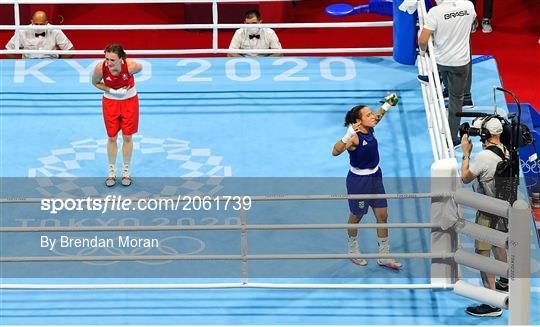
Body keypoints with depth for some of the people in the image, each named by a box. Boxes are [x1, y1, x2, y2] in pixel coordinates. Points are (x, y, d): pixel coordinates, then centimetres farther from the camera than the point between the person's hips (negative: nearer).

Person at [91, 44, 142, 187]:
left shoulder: (131, 66, -32)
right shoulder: (100, 68, -29)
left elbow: (140, 68, -7)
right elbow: (95, 82, -8)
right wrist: (112, 91, -19)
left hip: (129, 101, -1)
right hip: (110, 101, 1)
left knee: (127, 137, 9)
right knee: (112, 138, 9)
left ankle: (126, 171, 27)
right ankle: (112, 171, 27)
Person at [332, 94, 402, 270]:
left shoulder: (369, 129, -5)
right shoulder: (354, 138, -27)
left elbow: (377, 116, 21)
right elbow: (335, 152, -42)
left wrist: (387, 105, 21)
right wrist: (348, 136, -52)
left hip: (375, 177, 7)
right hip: (358, 180, -7)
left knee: (382, 215, 8)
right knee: (356, 216, 14)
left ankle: (384, 256, 19)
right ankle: (353, 250, 39)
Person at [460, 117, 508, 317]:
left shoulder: (484, 157, -25)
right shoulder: (506, 152, -1)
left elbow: (465, 178, -11)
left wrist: (466, 153, -3)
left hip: (488, 213, -8)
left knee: (482, 255, -5)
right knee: (498, 244, 30)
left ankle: (492, 304, -7)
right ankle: (506, 280, 51)